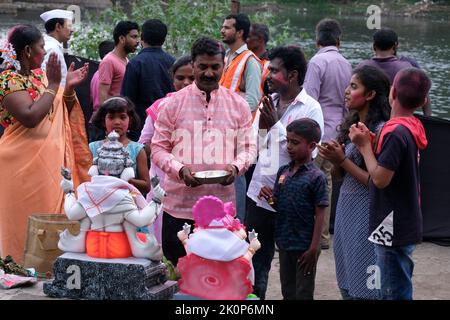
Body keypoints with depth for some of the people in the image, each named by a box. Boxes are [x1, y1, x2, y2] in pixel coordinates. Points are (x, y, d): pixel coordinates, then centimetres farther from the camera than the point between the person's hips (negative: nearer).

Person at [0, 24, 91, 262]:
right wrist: (53, 85, -19)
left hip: (52, 160, 8)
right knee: (29, 224, -4)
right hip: (25, 163, -8)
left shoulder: (39, 76, 13)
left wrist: (69, 89, 2)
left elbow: (62, 115, 19)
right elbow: (30, 117, -25)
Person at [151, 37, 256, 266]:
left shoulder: (238, 105, 8)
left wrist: (236, 167, -12)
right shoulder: (172, 103, 3)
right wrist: (180, 170, -16)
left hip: (223, 205, 1)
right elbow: (158, 148, 3)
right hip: (179, 206, -1)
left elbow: (248, 147, 11)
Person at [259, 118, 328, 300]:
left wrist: (313, 249, -16)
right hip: (285, 244, 6)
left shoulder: (316, 177, -12)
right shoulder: (283, 171, 5)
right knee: (287, 293, 17)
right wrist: (268, 197, -10)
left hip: (304, 247, -6)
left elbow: (319, 215, -12)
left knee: (303, 294, 5)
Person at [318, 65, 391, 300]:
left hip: (365, 216, -8)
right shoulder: (352, 125, 9)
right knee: (347, 284, 16)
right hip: (346, 210, 8)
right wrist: (333, 159, -7)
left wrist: (343, 160, -17)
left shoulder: (381, 131, -17)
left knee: (363, 289, 0)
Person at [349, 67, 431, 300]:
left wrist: (364, 146, -9)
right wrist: (368, 142, -2)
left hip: (394, 229, -10)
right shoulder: (413, 128, 8)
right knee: (400, 290, 18)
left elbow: (380, 178, -21)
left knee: (394, 292, -3)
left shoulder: (396, 132, -21)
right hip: (407, 226, 10)